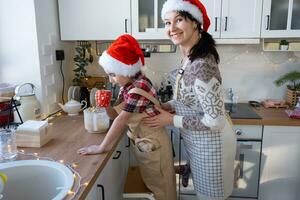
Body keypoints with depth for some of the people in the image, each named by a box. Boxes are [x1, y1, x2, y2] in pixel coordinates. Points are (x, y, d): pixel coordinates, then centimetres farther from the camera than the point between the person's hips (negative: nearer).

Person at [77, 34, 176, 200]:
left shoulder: (140, 87, -28)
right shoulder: (126, 85, -1)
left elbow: (121, 120, -29)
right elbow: (115, 115, 5)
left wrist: (102, 147, -24)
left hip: (153, 144, -8)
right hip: (141, 143, 8)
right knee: (148, 183, 24)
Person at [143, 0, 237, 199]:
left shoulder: (201, 65, -30)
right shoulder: (190, 57, -1)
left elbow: (214, 121, -29)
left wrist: (171, 120, -20)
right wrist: (166, 106, -3)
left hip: (210, 143, -8)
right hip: (199, 141, 8)